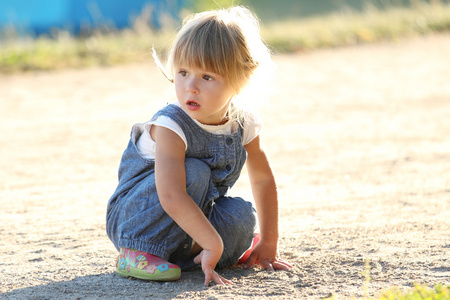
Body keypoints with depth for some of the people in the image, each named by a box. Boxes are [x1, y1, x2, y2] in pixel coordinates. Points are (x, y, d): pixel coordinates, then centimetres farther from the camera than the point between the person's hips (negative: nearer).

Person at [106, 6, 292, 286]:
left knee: (242, 215, -21)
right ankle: (138, 252, -23)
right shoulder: (170, 127, -28)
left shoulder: (243, 125, -8)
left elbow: (263, 180, 8)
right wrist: (213, 244, -43)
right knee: (194, 172, -30)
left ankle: (188, 253, 6)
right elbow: (171, 198, -40)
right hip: (134, 218, -6)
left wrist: (268, 244, 9)